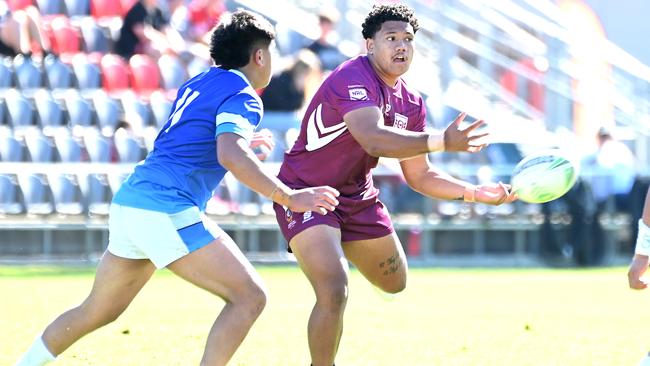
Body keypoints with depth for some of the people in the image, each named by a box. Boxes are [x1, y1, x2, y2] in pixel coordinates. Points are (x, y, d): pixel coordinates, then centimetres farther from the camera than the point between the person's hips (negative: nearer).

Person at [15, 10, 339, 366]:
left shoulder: (196, 84, 20)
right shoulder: (242, 96, -6)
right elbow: (231, 156, -25)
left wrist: (242, 143, 45)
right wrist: (289, 197, -25)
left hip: (129, 202, 9)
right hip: (166, 212, -9)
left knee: (96, 312, 22)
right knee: (249, 297, -7)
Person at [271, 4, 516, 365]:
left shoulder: (411, 104, 1)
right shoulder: (354, 78, -25)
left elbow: (420, 176, 6)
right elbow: (374, 139, -42)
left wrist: (476, 193, -8)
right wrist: (443, 141, -49)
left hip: (357, 197, 8)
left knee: (395, 282, 23)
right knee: (334, 294, -25)